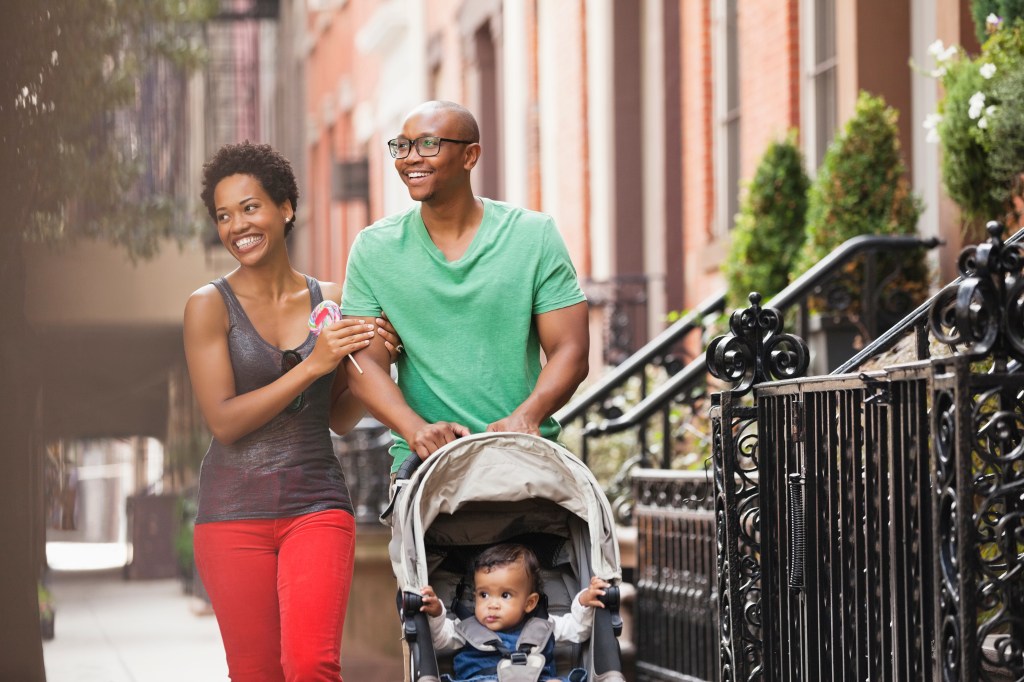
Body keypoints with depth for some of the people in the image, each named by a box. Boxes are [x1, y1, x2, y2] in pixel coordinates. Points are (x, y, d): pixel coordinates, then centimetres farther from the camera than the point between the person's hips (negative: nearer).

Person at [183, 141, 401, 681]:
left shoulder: (330, 301, 7)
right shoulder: (210, 306, -2)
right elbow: (223, 422, -10)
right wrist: (312, 365, -15)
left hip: (316, 504, 1)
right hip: (235, 510, -1)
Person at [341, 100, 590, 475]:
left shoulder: (534, 236, 5)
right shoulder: (373, 248, 7)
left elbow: (570, 350, 2)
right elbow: (365, 362, 3)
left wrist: (526, 416, -17)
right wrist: (416, 429, -15)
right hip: (422, 460, 1)